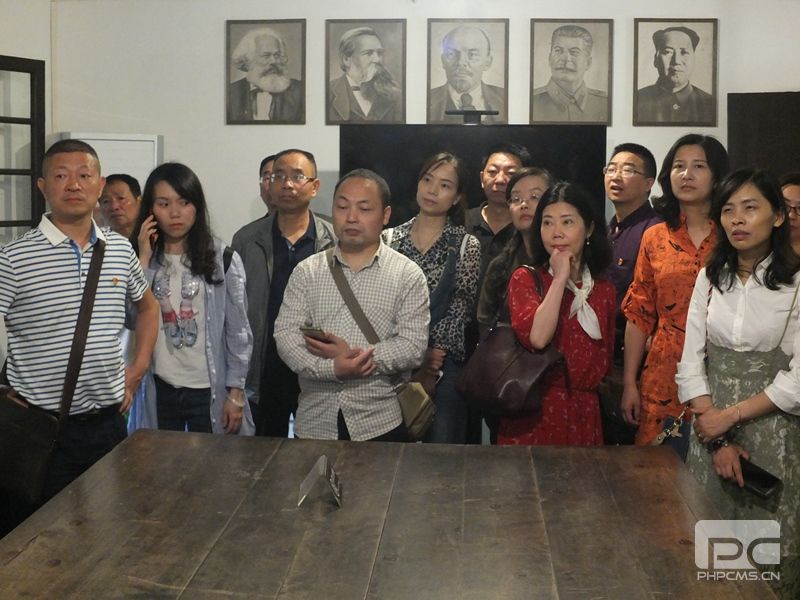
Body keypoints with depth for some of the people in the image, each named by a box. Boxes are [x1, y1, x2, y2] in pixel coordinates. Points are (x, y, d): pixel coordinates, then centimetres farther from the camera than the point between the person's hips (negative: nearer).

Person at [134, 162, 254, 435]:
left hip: (210, 391, -2)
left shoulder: (223, 259, -4)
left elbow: (238, 332, -4)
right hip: (158, 391, 2)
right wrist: (145, 260, -9)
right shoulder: (144, 259, 4)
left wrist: (236, 392, -7)